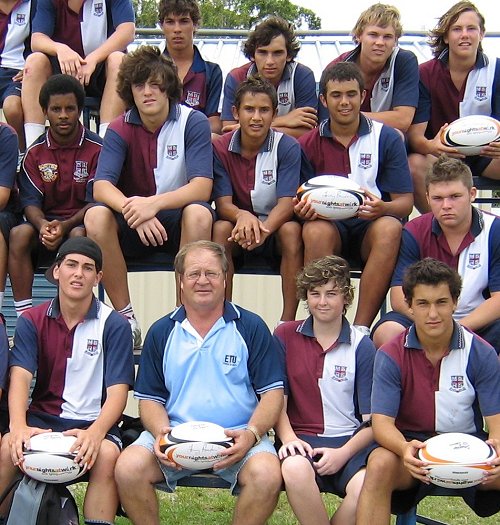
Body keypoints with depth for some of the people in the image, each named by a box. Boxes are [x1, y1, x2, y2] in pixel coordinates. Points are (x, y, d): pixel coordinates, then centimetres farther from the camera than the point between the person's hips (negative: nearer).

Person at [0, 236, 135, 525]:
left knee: (107, 455, -34)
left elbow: (118, 390, -10)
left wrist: (95, 432, -30)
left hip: (94, 422, -1)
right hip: (42, 418, 2)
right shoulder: (32, 321, 4)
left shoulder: (114, 325, -3)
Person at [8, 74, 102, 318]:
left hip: (80, 223, -2)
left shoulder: (96, 148, -4)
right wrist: (42, 225, -24)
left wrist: (66, 225, -24)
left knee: (79, 236, -36)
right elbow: (31, 202, -1)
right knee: (18, 234, -28)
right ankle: (24, 314, -27)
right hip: (46, 222, 3)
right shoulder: (35, 151, 5)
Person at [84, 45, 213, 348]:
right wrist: (133, 211, -38)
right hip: (134, 228, 2)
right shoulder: (120, 130, -3)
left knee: (199, 213, -35)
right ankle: (126, 318, -20)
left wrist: (154, 204, -37)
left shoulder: (193, 123, -9)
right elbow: (101, 187, -16)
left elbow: (202, 186, -20)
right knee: (96, 216, -28)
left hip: (178, 222, -2)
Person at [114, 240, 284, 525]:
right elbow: (150, 398, 12)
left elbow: (273, 392, 1)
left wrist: (251, 433, -17)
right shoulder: (161, 332, 12)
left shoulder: (251, 327, 6)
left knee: (267, 474, -31)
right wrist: (161, 432, -10)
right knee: (128, 468, -26)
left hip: (237, 435, -1)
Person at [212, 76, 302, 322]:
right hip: (238, 227, 1)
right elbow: (223, 203, -12)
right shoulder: (221, 149, -6)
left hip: (275, 227, -1)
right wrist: (242, 217, -37)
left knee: (292, 230, -32)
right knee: (221, 228, -30)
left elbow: (286, 203, -19)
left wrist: (263, 228, -40)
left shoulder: (287, 147, -10)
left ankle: (288, 320, -28)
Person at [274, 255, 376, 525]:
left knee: (365, 487, -33)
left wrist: (343, 454, -15)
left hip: (350, 441, 0)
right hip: (302, 438, 0)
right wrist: (288, 438, -14)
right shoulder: (285, 336, 8)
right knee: (295, 468, -37)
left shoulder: (362, 347, 5)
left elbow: (373, 420, 2)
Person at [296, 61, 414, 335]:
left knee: (390, 228, -34)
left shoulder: (387, 138, 3)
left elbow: (405, 201, 1)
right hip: (328, 223, 0)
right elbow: (301, 201, 8)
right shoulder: (308, 144, 5)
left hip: (371, 224, 0)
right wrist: (304, 208, -18)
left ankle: (361, 329, -34)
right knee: (315, 230, -34)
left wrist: (382, 208, -23)